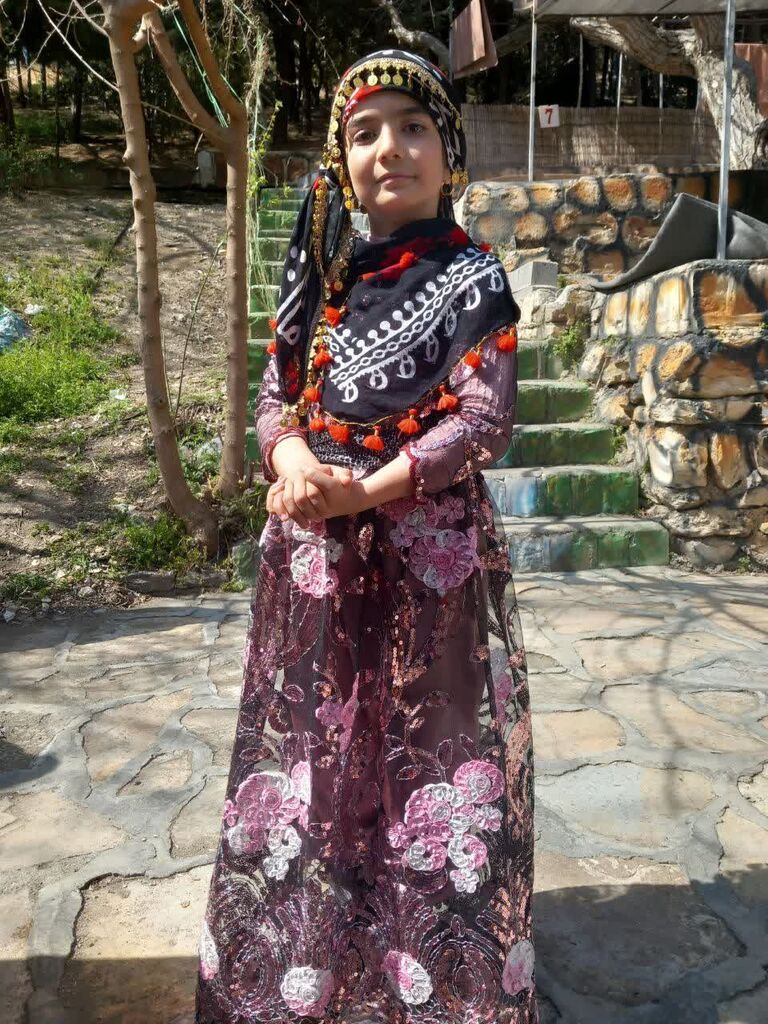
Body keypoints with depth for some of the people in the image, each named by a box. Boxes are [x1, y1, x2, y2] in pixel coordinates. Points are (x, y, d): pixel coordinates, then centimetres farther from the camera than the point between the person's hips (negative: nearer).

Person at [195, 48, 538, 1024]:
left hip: (428, 555, -4)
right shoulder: (324, 275, 11)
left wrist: (363, 491, -21)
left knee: (427, 750, 5)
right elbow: (276, 394, 10)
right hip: (313, 556, 5)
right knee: (310, 747, 13)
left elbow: (485, 419, -12)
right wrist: (293, 459, -13)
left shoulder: (471, 278, -3)